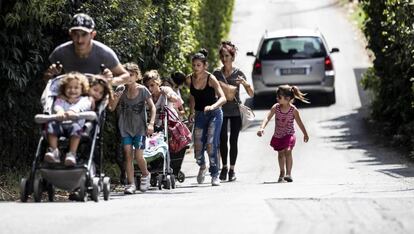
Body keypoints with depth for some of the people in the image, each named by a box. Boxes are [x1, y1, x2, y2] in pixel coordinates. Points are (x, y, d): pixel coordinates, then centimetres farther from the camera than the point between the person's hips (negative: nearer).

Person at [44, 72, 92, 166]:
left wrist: (73, 111, -35)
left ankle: (72, 154, -42)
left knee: (76, 127, -37)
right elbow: (57, 105, -1)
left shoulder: (84, 100, 17)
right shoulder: (61, 99, 24)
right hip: (60, 124, 2)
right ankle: (53, 151, -29)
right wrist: (59, 111, -29)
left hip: (74, 123, -2)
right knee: (51, 124, -29)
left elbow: (81, 105, -9)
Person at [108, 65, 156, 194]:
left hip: (140, 127, -2)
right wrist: (116, 98, -21)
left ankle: (146, 175, 21)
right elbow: (111, 108, -2)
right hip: (125, 127, 2)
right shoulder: (121, 90, 0)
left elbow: (152, 107, 0)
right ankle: (130, 184, -2)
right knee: (128, 154, -7)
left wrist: (151, 123, -11)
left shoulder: (142, 90, -5)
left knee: (138, 156, -9)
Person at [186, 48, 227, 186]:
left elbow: (223, 98, -26)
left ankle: (215, 175, -6)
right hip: (200, 114, 4)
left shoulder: (211, 79, -17)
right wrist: (192, 112, 9)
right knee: (198, 146, -2)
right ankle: (202, 166, 30)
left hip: (214, 113, -4)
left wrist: (212, 107, -43)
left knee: (211, 144, -17)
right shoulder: (190, 79, -3)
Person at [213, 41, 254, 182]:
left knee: (233, 141, -2)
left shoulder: (238, 73, -1)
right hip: (222, 110, 1)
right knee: (223, 139, -6)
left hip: (236, 111, -1)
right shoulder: (216, 74, 3)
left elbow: (251, 94, -1)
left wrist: (245, 83, -20)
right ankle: (224, 166, 11)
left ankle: (232, 169, 5)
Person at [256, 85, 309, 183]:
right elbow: (267, 118, -20)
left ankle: (289, 173, -16)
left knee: (288, 151, -24)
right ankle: (282, 173, 35)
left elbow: (299, 123, -3)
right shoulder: (276, 107, -12)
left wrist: (305, 134, 9)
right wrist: (262, 128, -37)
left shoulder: (293, 110, -16)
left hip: (289, 135, -4)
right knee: (281, 153, 17)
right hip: (278, 135, 4)